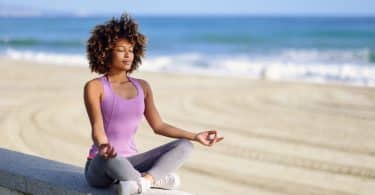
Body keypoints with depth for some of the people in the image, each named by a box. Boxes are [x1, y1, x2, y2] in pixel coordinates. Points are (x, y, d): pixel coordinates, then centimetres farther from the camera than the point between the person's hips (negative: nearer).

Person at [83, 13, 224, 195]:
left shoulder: (142, 86, 10)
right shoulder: (94, 87, -7)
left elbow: (158, 126, 13)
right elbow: (97, 129, -18)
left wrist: (195, 136, 3)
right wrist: (102, 147, -42)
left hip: (130, 164, 6)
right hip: (100, 167, -6)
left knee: (184, 146, -13)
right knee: (110, 157, -42)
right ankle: (156, 179, -30)